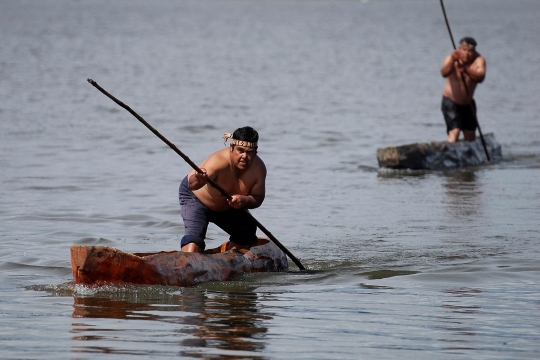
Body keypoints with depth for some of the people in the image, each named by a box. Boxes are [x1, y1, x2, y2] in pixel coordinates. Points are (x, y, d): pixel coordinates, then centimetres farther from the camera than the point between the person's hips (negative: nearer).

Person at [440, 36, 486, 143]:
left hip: (467, 103, 4)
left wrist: (466, 70, -51)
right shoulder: (451, 59, -18)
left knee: (470, 136, 14)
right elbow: (444, 73, -39)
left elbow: (480, 77, -33)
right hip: (451, 102, -4)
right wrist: (452, 61, -58)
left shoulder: (479, 60, -14)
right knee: (454, 132, -22)